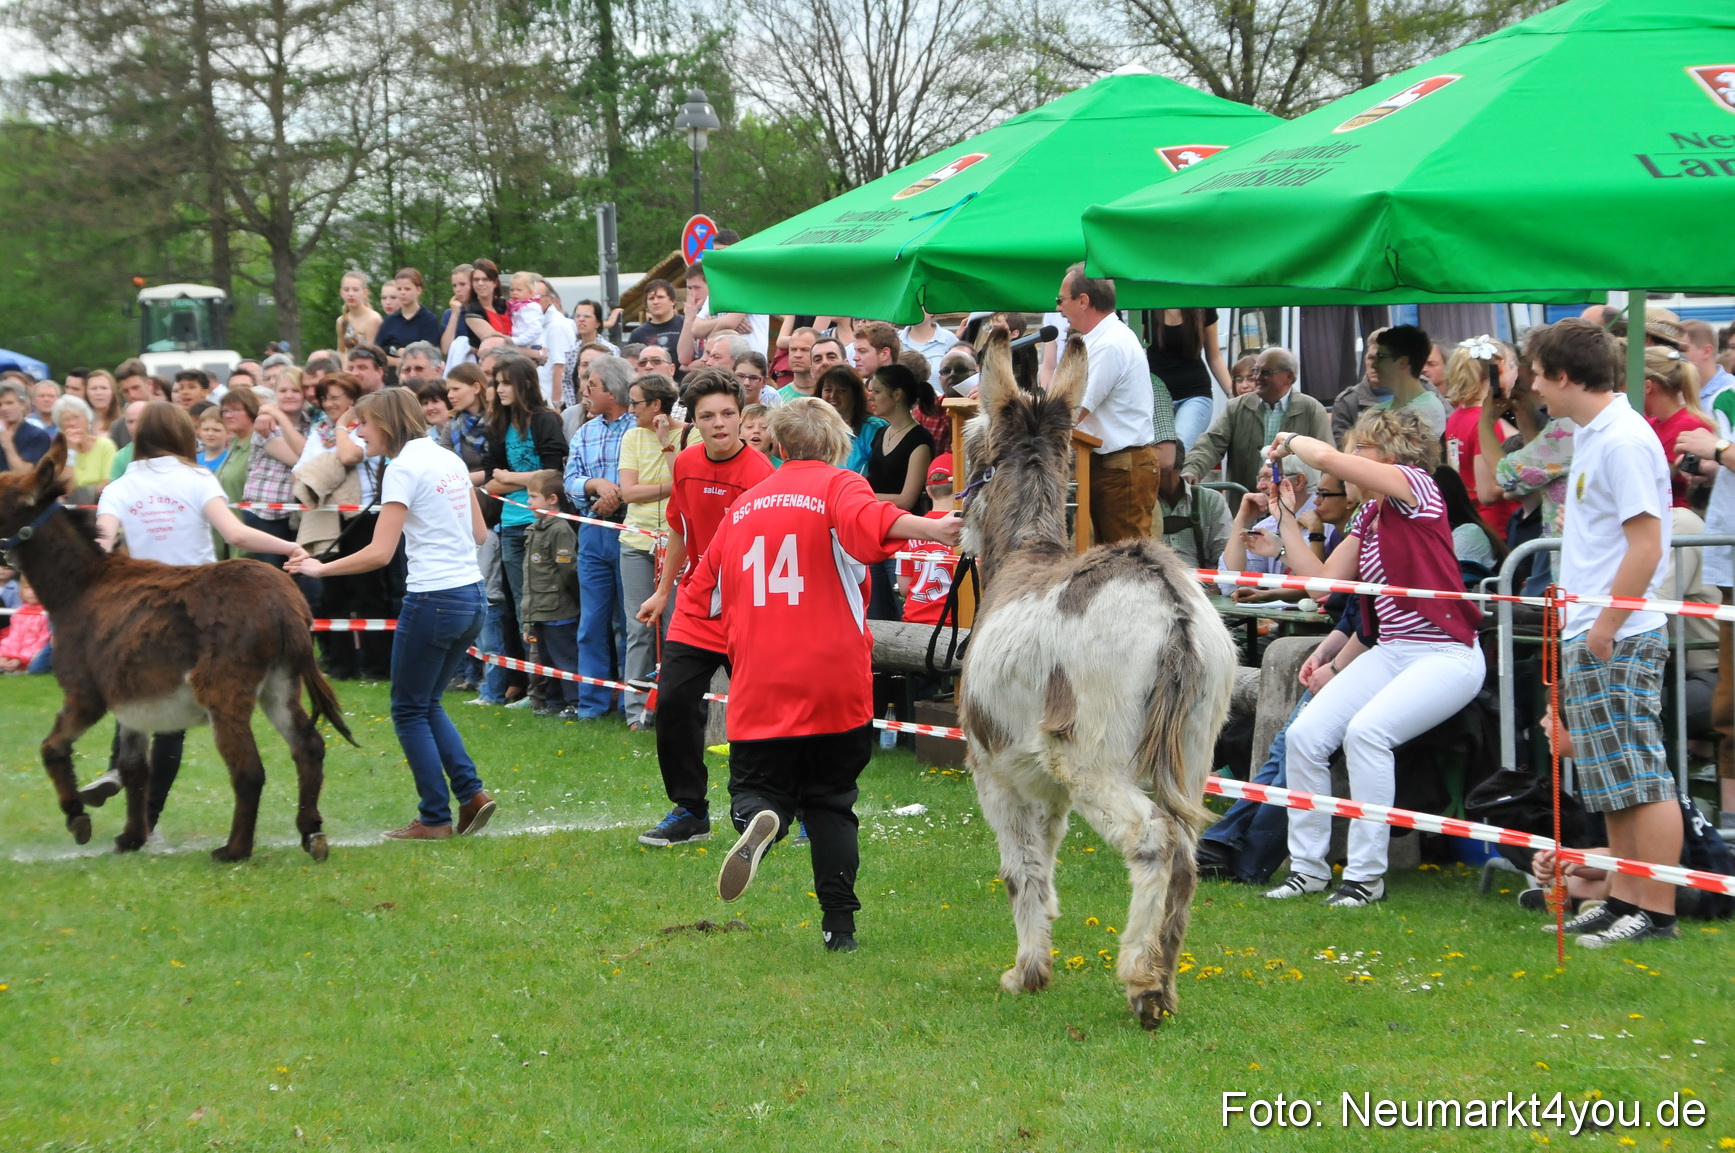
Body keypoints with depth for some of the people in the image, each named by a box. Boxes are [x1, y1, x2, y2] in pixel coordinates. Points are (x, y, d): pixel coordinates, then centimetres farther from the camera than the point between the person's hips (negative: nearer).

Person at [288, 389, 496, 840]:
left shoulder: (403, 468, -12)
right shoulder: (450, 460, 12)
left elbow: (379, 553, -17)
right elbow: (479, 533, 18)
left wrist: (321, 568, -9)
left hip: (432, 599, -8)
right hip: (472, 596, 8)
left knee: (410, 710, 5)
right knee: (427, 704, 19)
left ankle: (435, 818, 5)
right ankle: (471, 791, 5)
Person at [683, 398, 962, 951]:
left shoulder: (745, 503, 13)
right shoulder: (838, 486, 0)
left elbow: (708, 590, 19)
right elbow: (868, 518, -25)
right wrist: (930, 530, -41)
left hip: (759, 685, 2)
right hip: (834, 678, -2)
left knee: (758, 787, 10)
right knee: (831, 802, 12)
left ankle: (757, 816, -27)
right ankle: (839, 925, 8)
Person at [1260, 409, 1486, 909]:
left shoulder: (1416, 485, -10)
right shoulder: (1368, 515, 16)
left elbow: (1327, 458, -21)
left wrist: (1290, 441, -1)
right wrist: (1286, 515, 13)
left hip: (1446, 656, -8)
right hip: (1390, 652, 8)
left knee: (1366, 730, -30)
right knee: (1305, 733, -10)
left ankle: (1366, 874, -19)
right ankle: (1307, 866, 1)